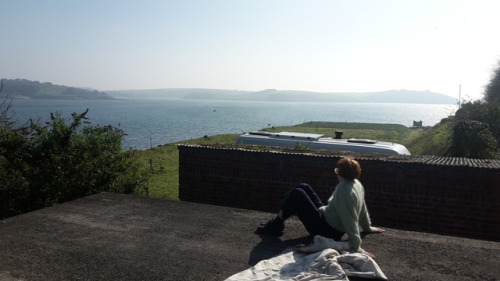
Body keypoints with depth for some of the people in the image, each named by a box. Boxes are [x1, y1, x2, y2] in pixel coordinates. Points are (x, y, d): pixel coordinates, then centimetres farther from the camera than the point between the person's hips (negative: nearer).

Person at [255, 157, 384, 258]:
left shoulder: (343, 190, -29)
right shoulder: (357, 183, -1)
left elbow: (350, 221, -29)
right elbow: (363, 208, 10)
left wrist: (356, 247, -26)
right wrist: (368, 227, 24)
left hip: (325, 230, -10)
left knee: (296, 194, -12)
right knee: (303, 187, 10)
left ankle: (276, 226, 4)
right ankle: (279, 218, 17)